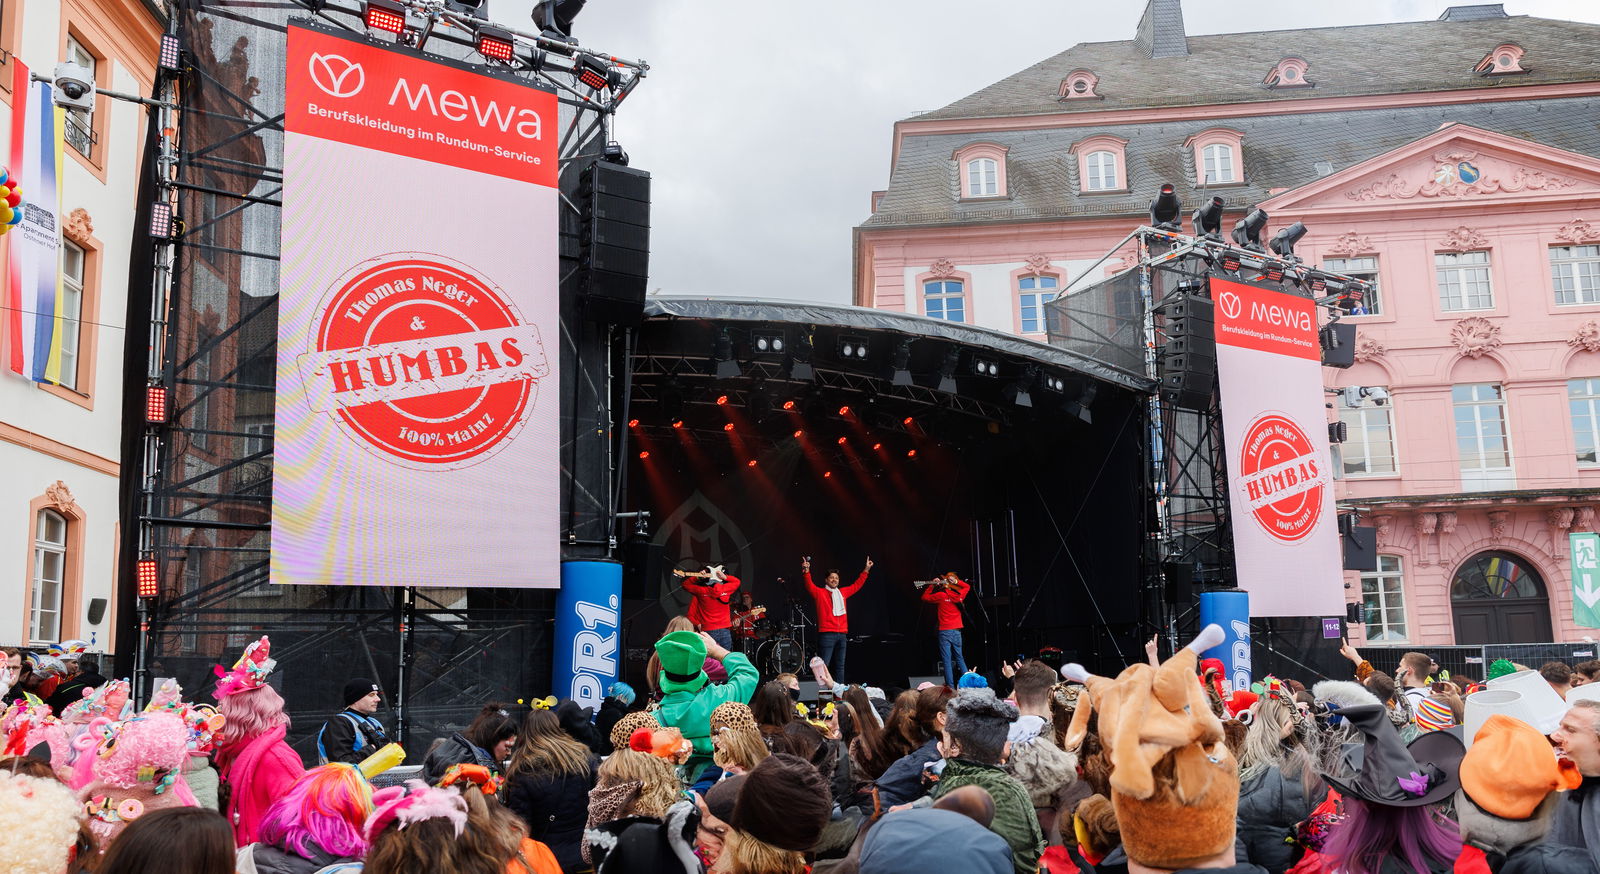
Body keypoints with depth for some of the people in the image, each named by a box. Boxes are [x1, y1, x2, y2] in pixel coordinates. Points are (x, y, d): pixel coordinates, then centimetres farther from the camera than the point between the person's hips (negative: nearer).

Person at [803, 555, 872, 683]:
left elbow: (857, 585, 29)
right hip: (827, 634, -6)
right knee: (824, 665, -10)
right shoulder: (820, 592, 3)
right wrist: (807, 571, -29)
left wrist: (866, 570, 30)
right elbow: (809, 585, -13)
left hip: (842, 634, 6)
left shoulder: (842, 593, 19)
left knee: (840, 666, 9)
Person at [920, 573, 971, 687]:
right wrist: (956, 581, 15)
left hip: (945, 631, -5)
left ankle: (950, 686, -10)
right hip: (957, 631, 5)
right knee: (959, 658, 17)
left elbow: (925, 597, 3)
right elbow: (967, 587, 25)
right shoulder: (960, 595, 3)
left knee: (947, 660, -5)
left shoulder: (941, 595, -9)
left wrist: (932, 585, 7)